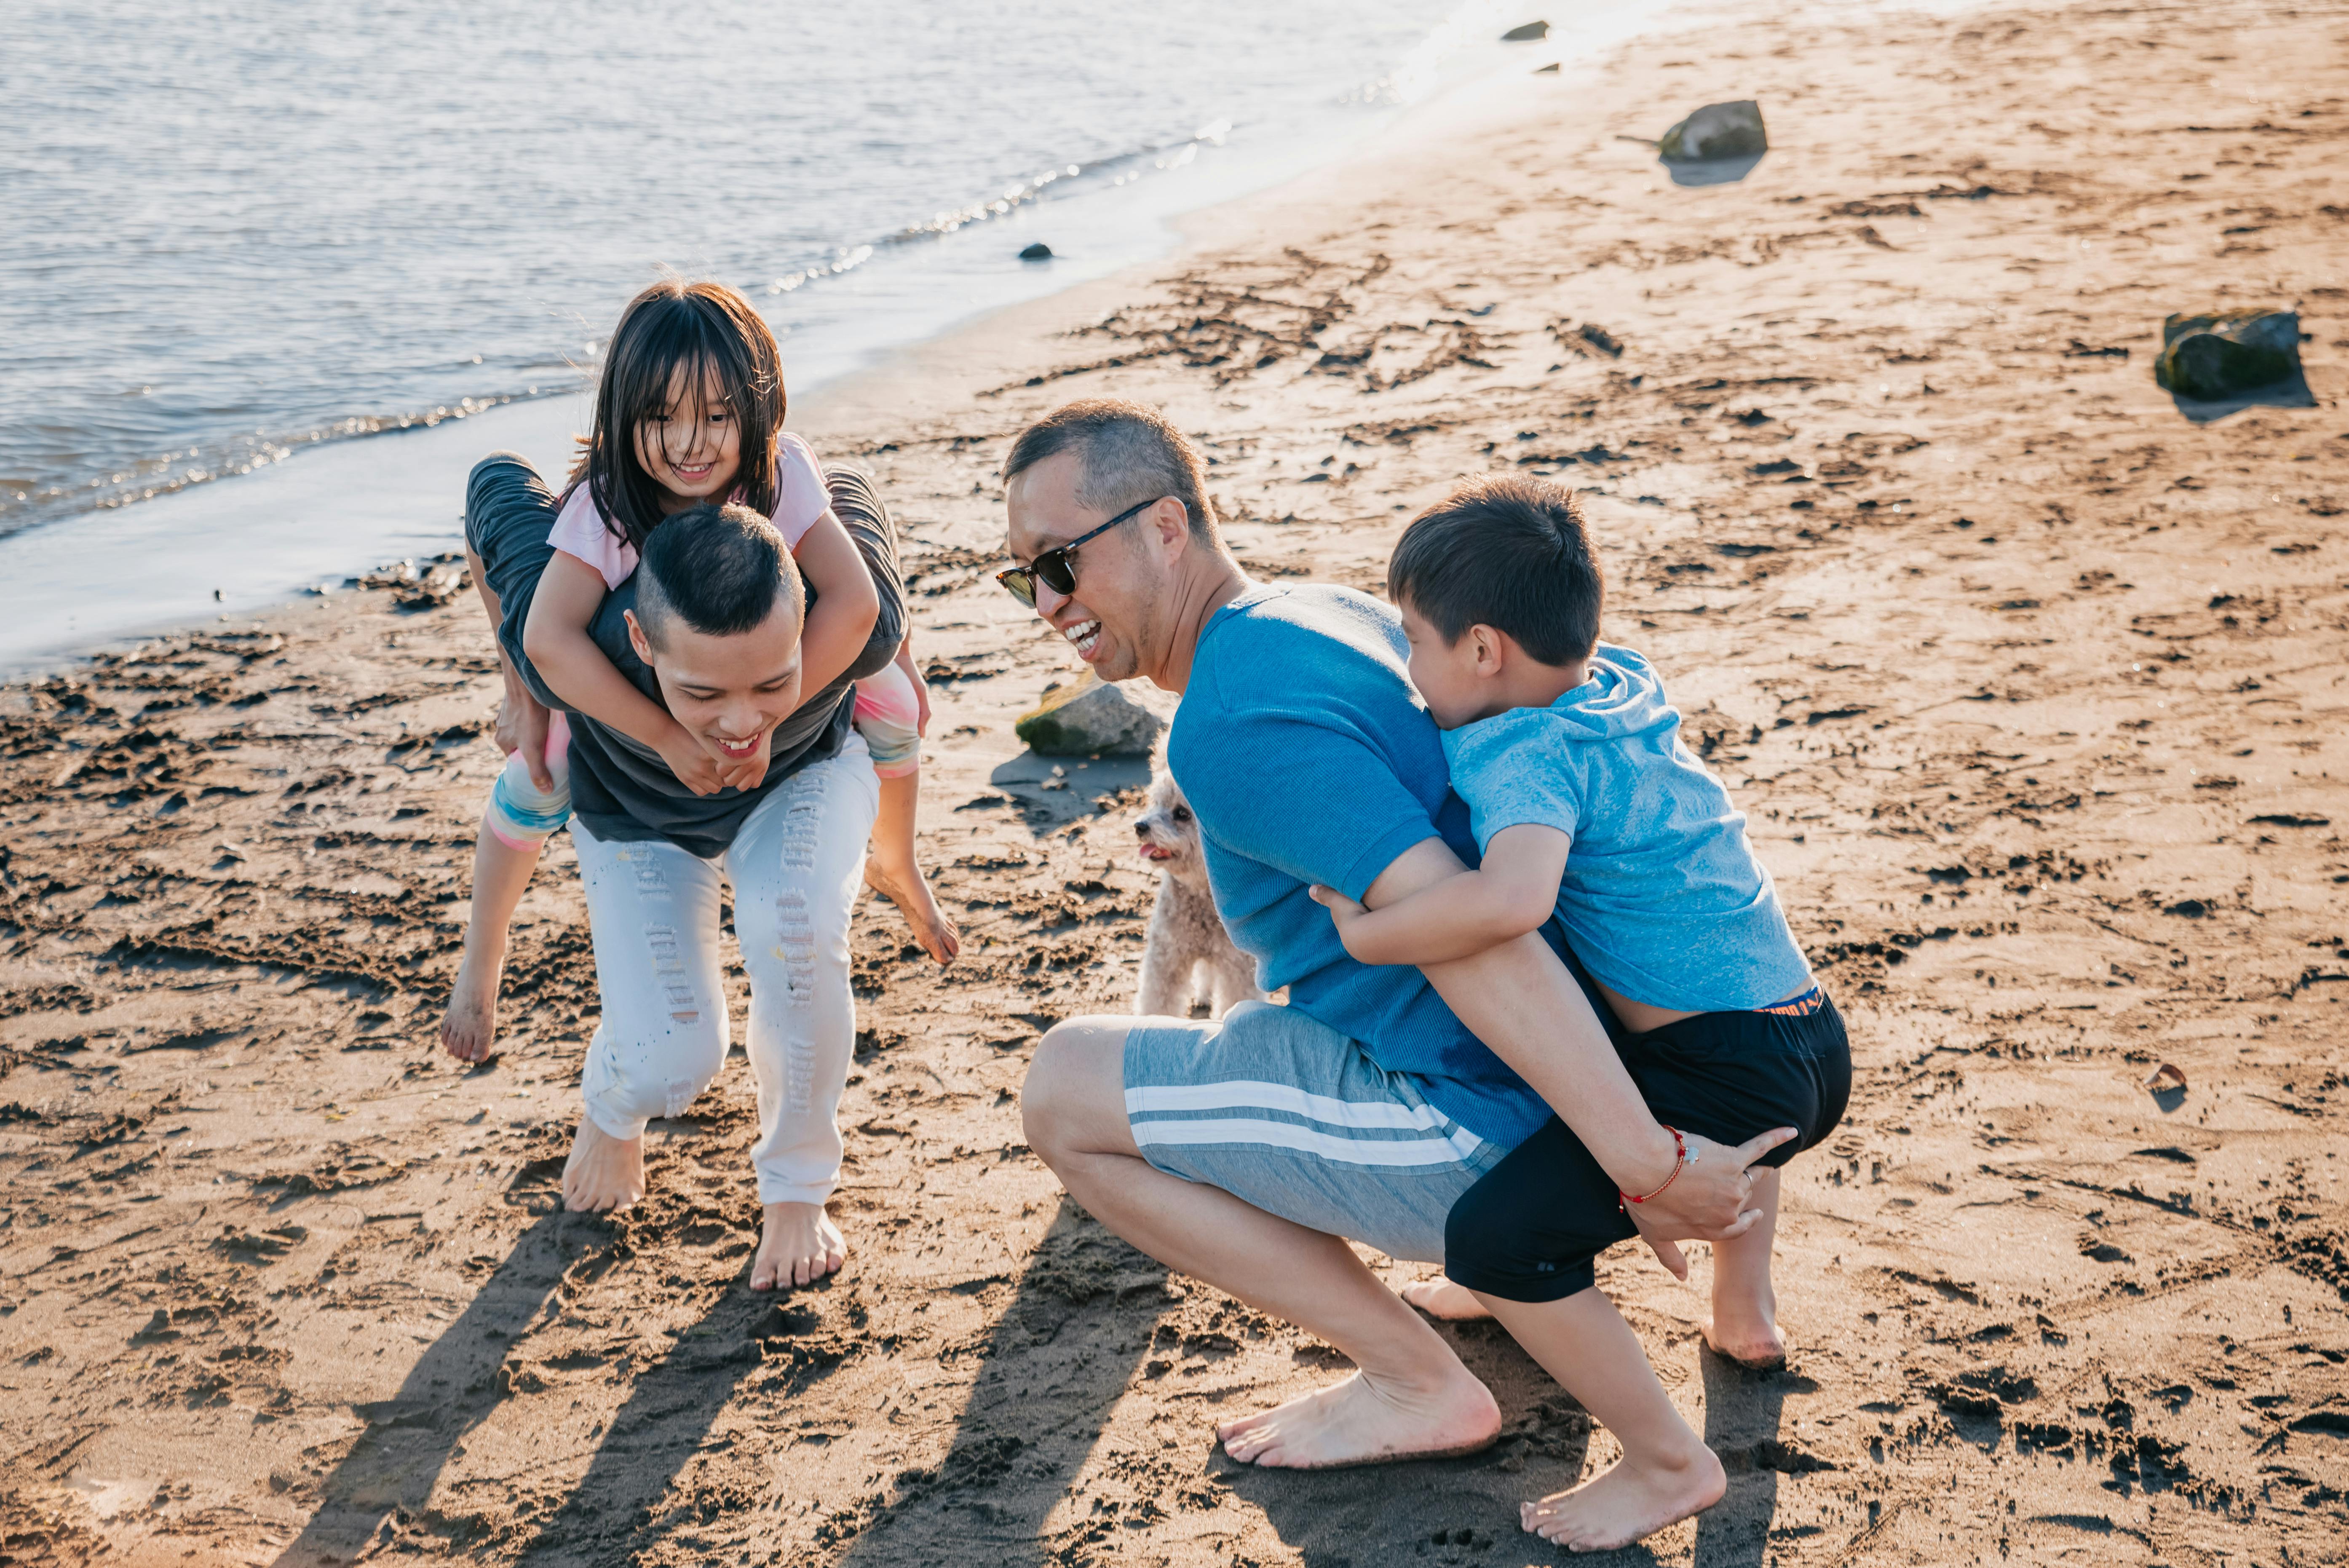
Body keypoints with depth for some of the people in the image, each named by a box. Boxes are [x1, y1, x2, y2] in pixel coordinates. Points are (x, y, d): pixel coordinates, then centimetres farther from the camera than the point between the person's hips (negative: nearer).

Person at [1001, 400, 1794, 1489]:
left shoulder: (1234, 723, -21)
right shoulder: (1337, 615, 11)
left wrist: (1646, 1164, -31)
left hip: (1476, 1129, -10)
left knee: (1064, 1090, -6)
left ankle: (1421, 1384, -1)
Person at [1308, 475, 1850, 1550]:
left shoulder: (1525, 755, -17)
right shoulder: (1621, 685, 9)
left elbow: (1509, 899, -38)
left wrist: (1366, 934, -24)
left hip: (1733, 1079, -10)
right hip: (1807, 1045, 10)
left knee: (1497, 1236, -15)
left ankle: (1670, 1467, 1)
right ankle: (1744, 1315, 51)